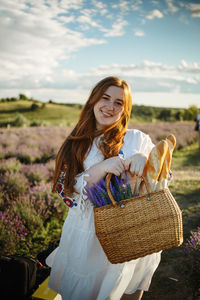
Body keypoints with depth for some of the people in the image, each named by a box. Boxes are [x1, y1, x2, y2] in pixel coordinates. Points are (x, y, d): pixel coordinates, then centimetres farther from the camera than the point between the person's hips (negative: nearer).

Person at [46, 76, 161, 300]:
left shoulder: (136, 139, -2)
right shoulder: (77, 144, 0)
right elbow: (68, 191, -9)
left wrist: (143, 157, -24)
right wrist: (102, 168, -24)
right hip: (87, 237, 1)